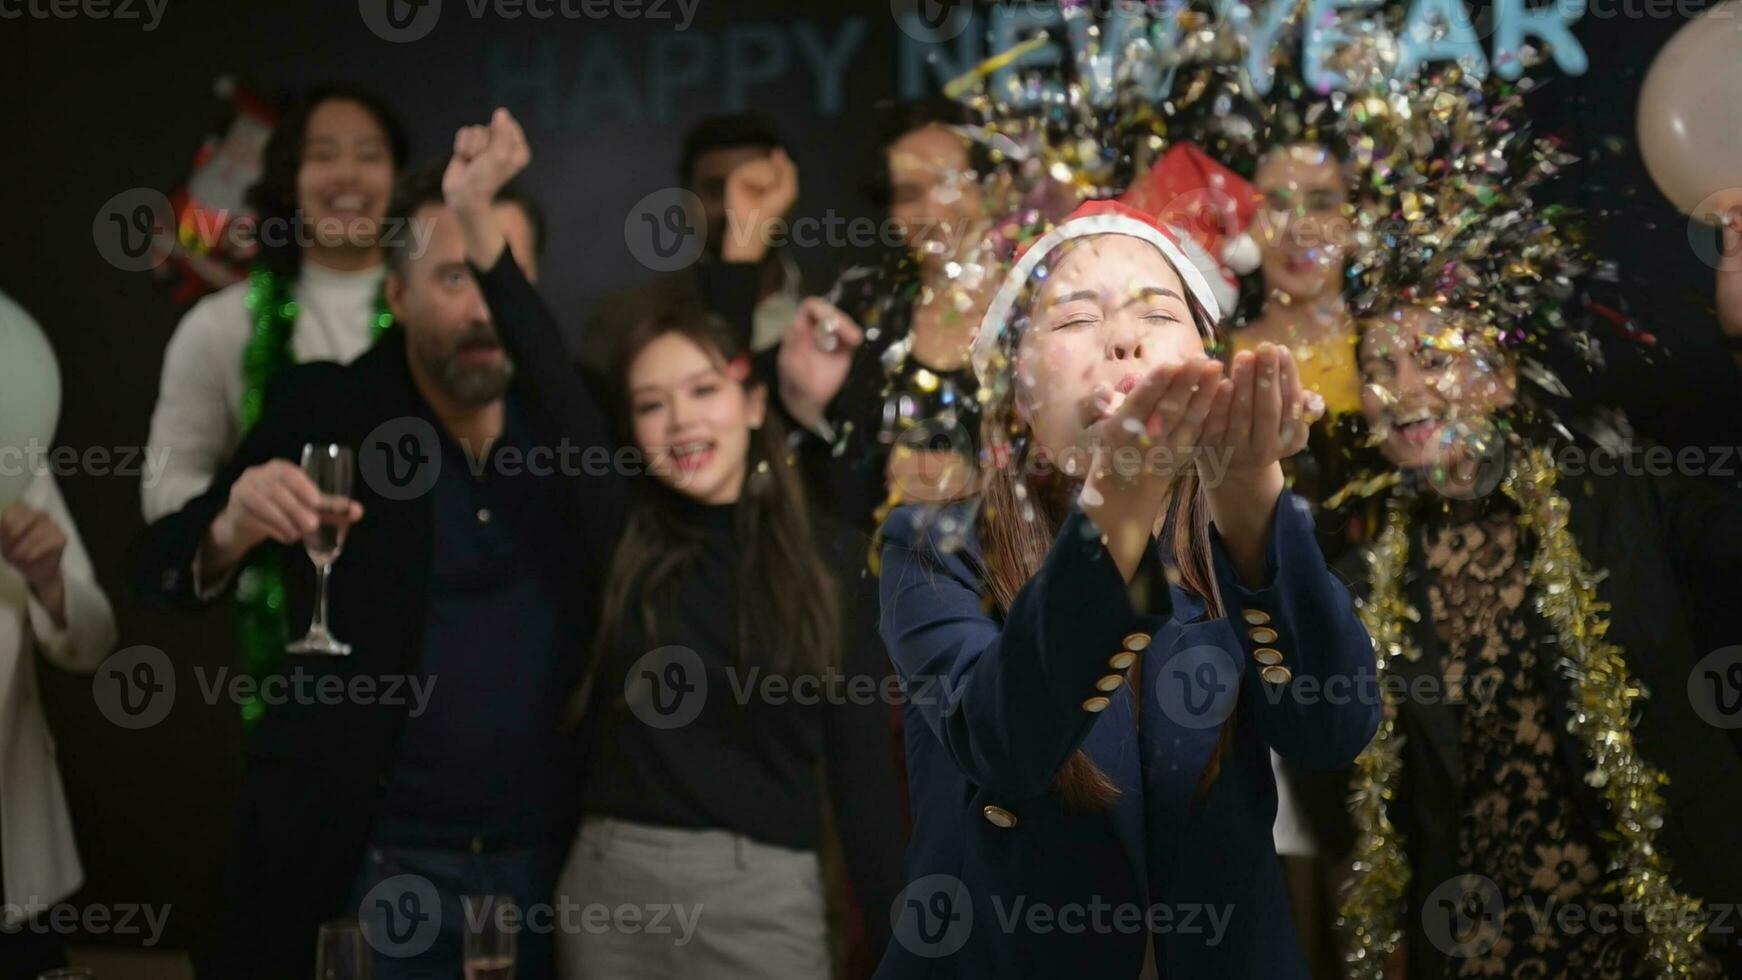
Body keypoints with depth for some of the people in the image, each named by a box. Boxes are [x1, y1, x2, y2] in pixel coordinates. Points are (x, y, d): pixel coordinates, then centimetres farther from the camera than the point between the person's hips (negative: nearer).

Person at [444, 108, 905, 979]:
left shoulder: (832, 560, 0)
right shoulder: (623, 531, 3)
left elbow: (860, 768, 0)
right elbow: (545, 370, -6)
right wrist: (474, 212, -17)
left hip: (764, 899, -2)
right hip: (611, 886, 2)